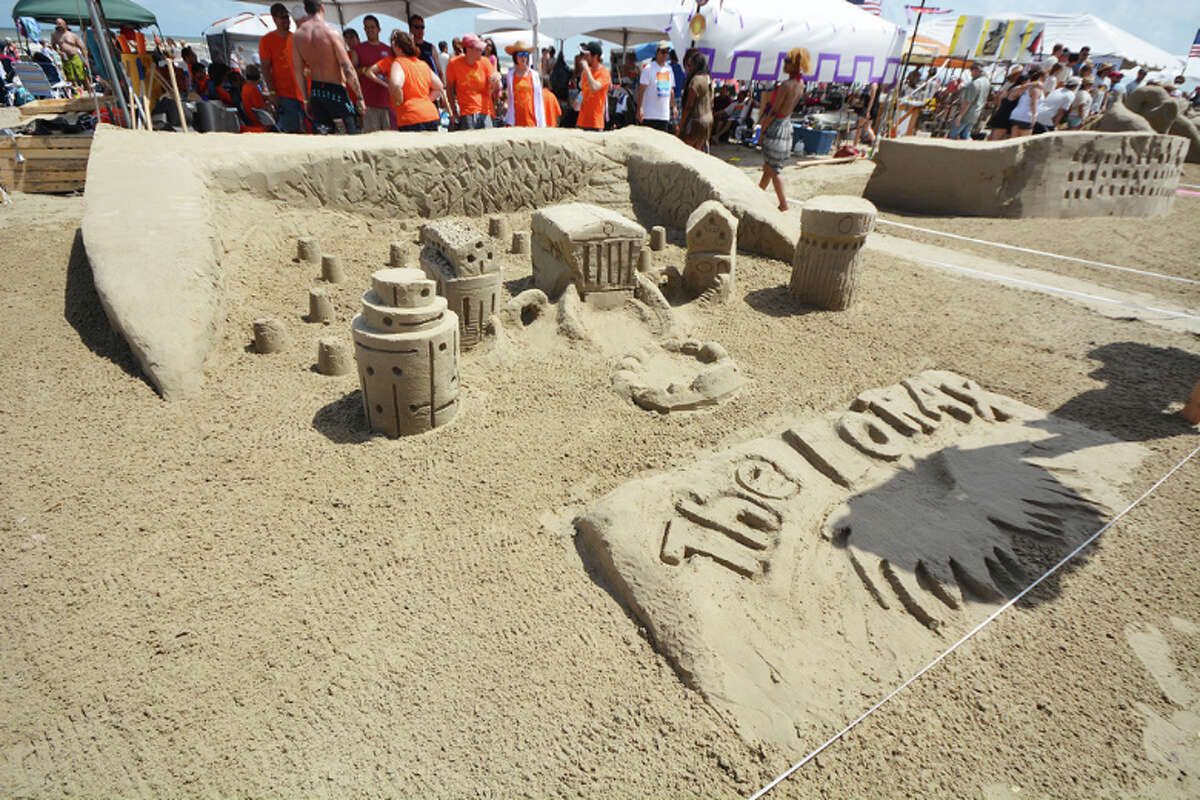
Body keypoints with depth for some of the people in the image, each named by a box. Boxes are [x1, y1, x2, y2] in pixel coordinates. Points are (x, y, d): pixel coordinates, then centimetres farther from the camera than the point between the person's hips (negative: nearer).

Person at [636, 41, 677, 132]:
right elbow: (641, 90, -10)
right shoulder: (649, 67, -5)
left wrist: (674, 106, 17)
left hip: (665, 115, 6)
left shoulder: (669, 68, 15)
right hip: (649, 114, -6)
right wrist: (640, 108, -18)